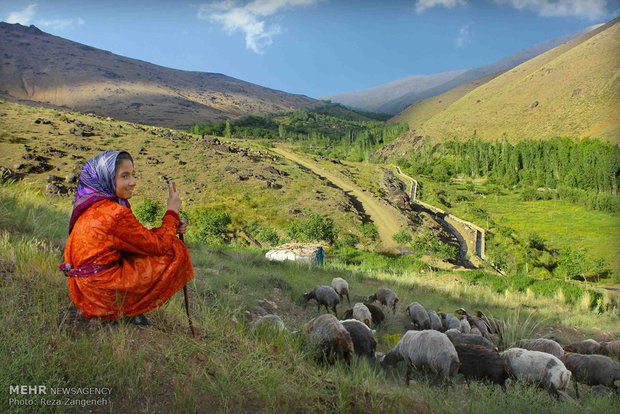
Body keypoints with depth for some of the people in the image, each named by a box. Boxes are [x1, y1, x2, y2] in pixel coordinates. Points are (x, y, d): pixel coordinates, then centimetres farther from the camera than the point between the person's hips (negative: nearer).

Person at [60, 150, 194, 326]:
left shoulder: (93, 208, 8)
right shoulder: (116, 213, -21)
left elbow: (142, 237, 11)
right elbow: (160, 245, -13)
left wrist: (172, 228, 1)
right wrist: (172, 212, -2)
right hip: (102, 296, -9)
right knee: (174, 250, -5)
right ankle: (132, 311, 3)